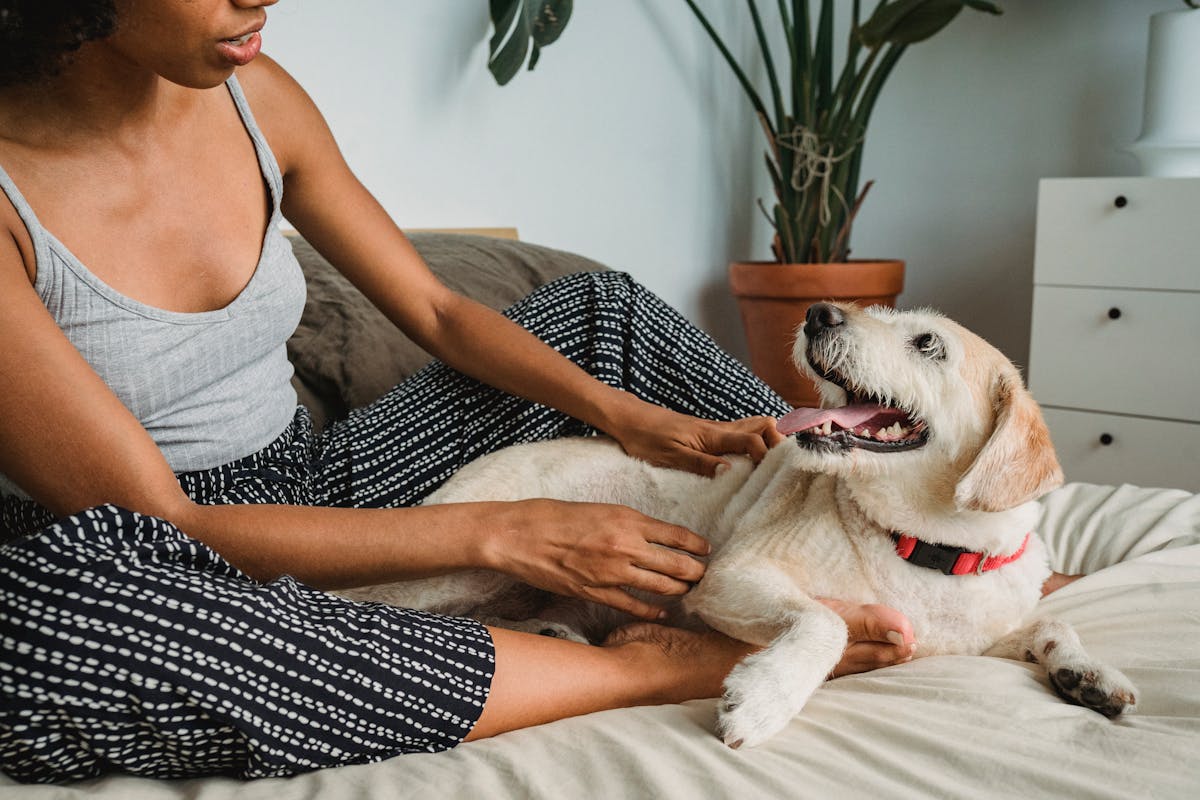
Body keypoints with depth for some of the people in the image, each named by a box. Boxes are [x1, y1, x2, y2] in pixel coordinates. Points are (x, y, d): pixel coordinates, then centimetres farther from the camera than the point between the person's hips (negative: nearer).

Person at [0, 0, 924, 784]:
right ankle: (643, 665, -30)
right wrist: (501, 533, -27)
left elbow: (439, 313, 4)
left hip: (315, 496, 7)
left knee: (601, 309, 7)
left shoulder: (253, 95, -5)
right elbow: (158, 529, -25)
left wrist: (631, 416, -10)